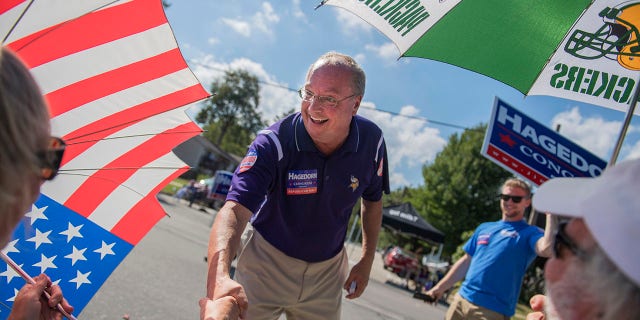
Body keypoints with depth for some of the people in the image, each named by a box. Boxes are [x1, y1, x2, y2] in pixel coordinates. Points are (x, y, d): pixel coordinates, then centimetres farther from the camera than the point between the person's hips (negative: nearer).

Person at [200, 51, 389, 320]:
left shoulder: (371, 141, -14)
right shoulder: (273, 144, -27)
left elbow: (372, 200, 6)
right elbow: (234, 210, -40)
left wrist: (367, 260, 5)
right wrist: (219, 277, -57)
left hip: (328, 271, 3)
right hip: (268, 264, -3)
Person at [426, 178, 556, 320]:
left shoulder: (529, 233, -1)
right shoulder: (484, 228, 17)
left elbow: (546, 249, -25)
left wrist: (550, 213, -19)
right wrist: (440, 287, 18)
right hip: (461, 300, 6)